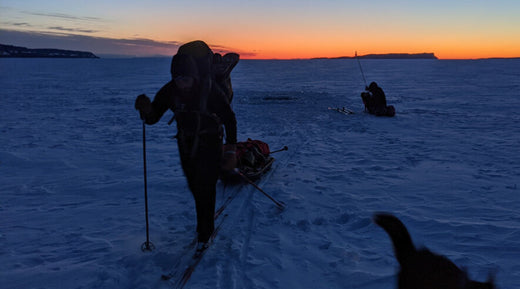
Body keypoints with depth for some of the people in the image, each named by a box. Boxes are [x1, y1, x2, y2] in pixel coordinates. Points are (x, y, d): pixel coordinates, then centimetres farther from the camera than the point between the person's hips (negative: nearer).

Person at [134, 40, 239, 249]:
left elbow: (229, 119, -14)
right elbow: (152, 118, -8)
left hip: (210, 142, -4)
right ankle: (206, 219, 44)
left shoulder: (210, 90, -25)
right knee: (194, 185, 16)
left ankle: (204, 233, 14)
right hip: (186, 143, 4)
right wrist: (146, 109, -32)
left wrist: (231, 150, -17)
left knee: (205, 186, -5)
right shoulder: (169, 91, -15)